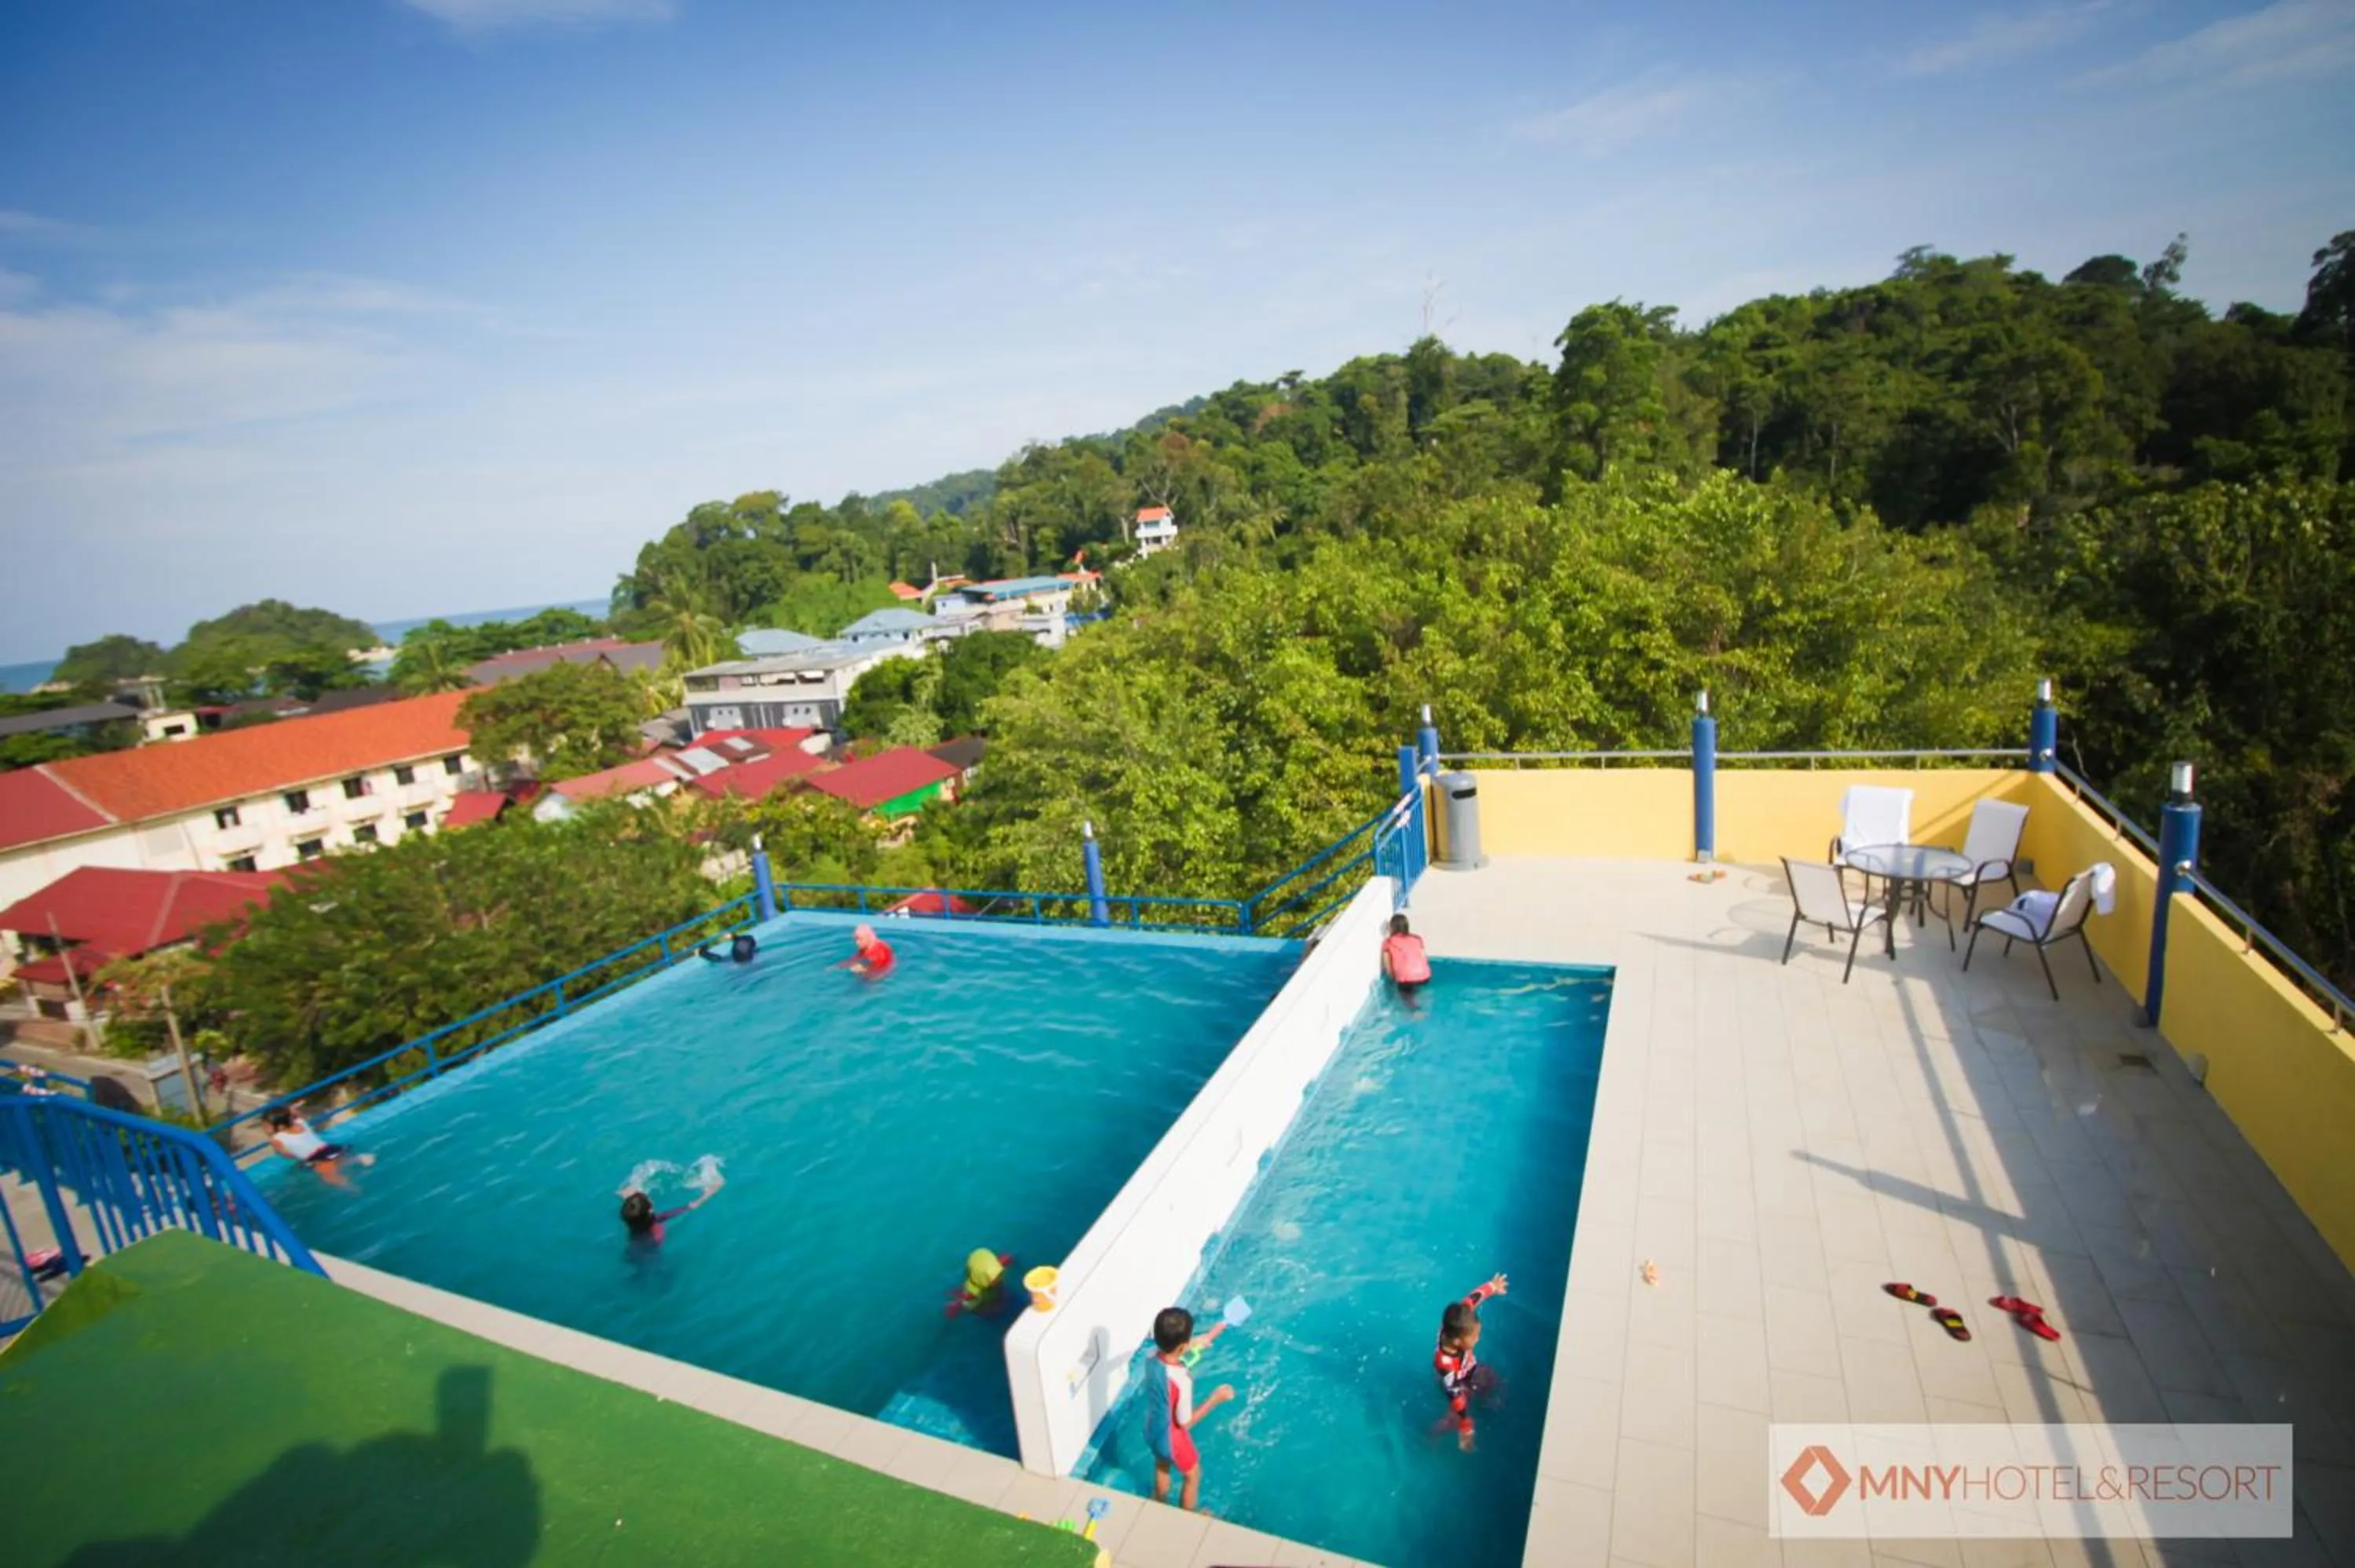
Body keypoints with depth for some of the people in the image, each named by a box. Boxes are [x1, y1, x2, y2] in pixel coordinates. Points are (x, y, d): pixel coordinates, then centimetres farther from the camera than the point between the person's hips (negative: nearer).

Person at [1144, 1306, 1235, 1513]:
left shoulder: (1153, 1357, -20)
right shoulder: (1181, 1380, -41)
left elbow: (1174, 1349, 4)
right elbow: (1185, 1422, -27)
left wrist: (1207, 1337, 11)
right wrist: (1215, 1399, -20)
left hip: (1153, 1430, 6)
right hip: (1171, 1438, -6)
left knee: (1162, 1467, 36)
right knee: (1193, 1476, 25)